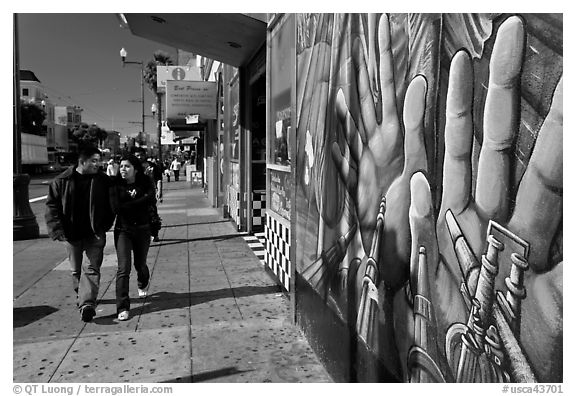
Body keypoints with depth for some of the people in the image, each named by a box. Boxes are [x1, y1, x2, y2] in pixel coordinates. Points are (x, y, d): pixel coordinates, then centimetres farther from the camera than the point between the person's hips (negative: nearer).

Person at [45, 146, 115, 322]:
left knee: (91, 268, -8)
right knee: (76, 270, 16)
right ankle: (82, 297, 37)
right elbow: (52, 205, 0)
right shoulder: (62, 181, -4)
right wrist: (57, 228, -9)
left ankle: (87, 304, -11)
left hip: (95, 234, -1)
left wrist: (105, 225, -5)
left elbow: (110, 204, 3)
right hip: (71, 234, 2)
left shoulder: (103, 180, -4)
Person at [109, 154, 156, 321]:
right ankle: (122, 308, -4)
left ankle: (143, 284, 52)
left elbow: (151, 199, -22)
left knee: (140, 264, 16)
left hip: (142, 229, 1)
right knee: (123, 268, -10)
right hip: (123, 230, -1)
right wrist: (138, 202, -15)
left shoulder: (145, 182, -4)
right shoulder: (115, 185, -4)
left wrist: (128, 205, -18)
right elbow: (116, 208, -17)